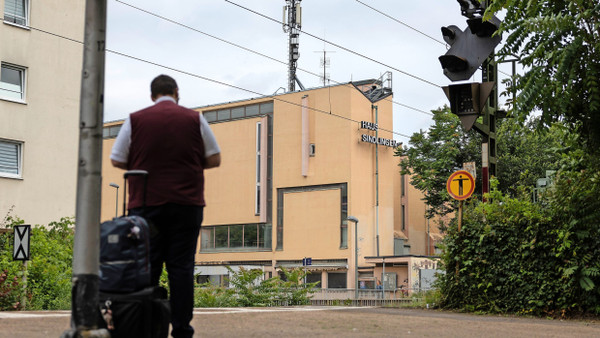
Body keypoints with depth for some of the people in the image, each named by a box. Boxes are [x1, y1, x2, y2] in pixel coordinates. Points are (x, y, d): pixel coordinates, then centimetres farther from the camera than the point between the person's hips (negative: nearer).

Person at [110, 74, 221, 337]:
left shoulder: (135, 119, 3)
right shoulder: (194, 119, 4)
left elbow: (117, 160, 6)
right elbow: (214, 159, 7)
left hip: (146, 204, 0)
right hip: (187, 204, 0)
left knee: (146, 266, 3)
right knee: (181, 266, 2)